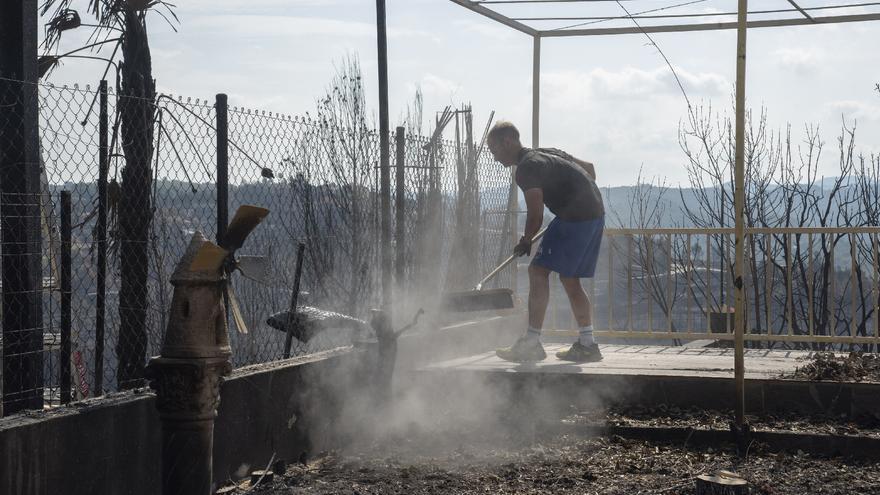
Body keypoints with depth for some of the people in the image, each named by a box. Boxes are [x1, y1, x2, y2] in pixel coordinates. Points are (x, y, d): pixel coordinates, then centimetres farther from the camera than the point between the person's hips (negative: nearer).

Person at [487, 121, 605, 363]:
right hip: (596, 214, 10)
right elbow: (589, 168, 28)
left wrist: (525, 242, 4)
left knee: (538, 270, -8)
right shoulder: (547, 153, 19)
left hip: (574, 217, -10)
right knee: (570, 278, 14)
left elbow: (536, 216, -13)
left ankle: (531, 343, -11)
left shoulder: (526, 168, -10)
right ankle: (587, 345, 12)